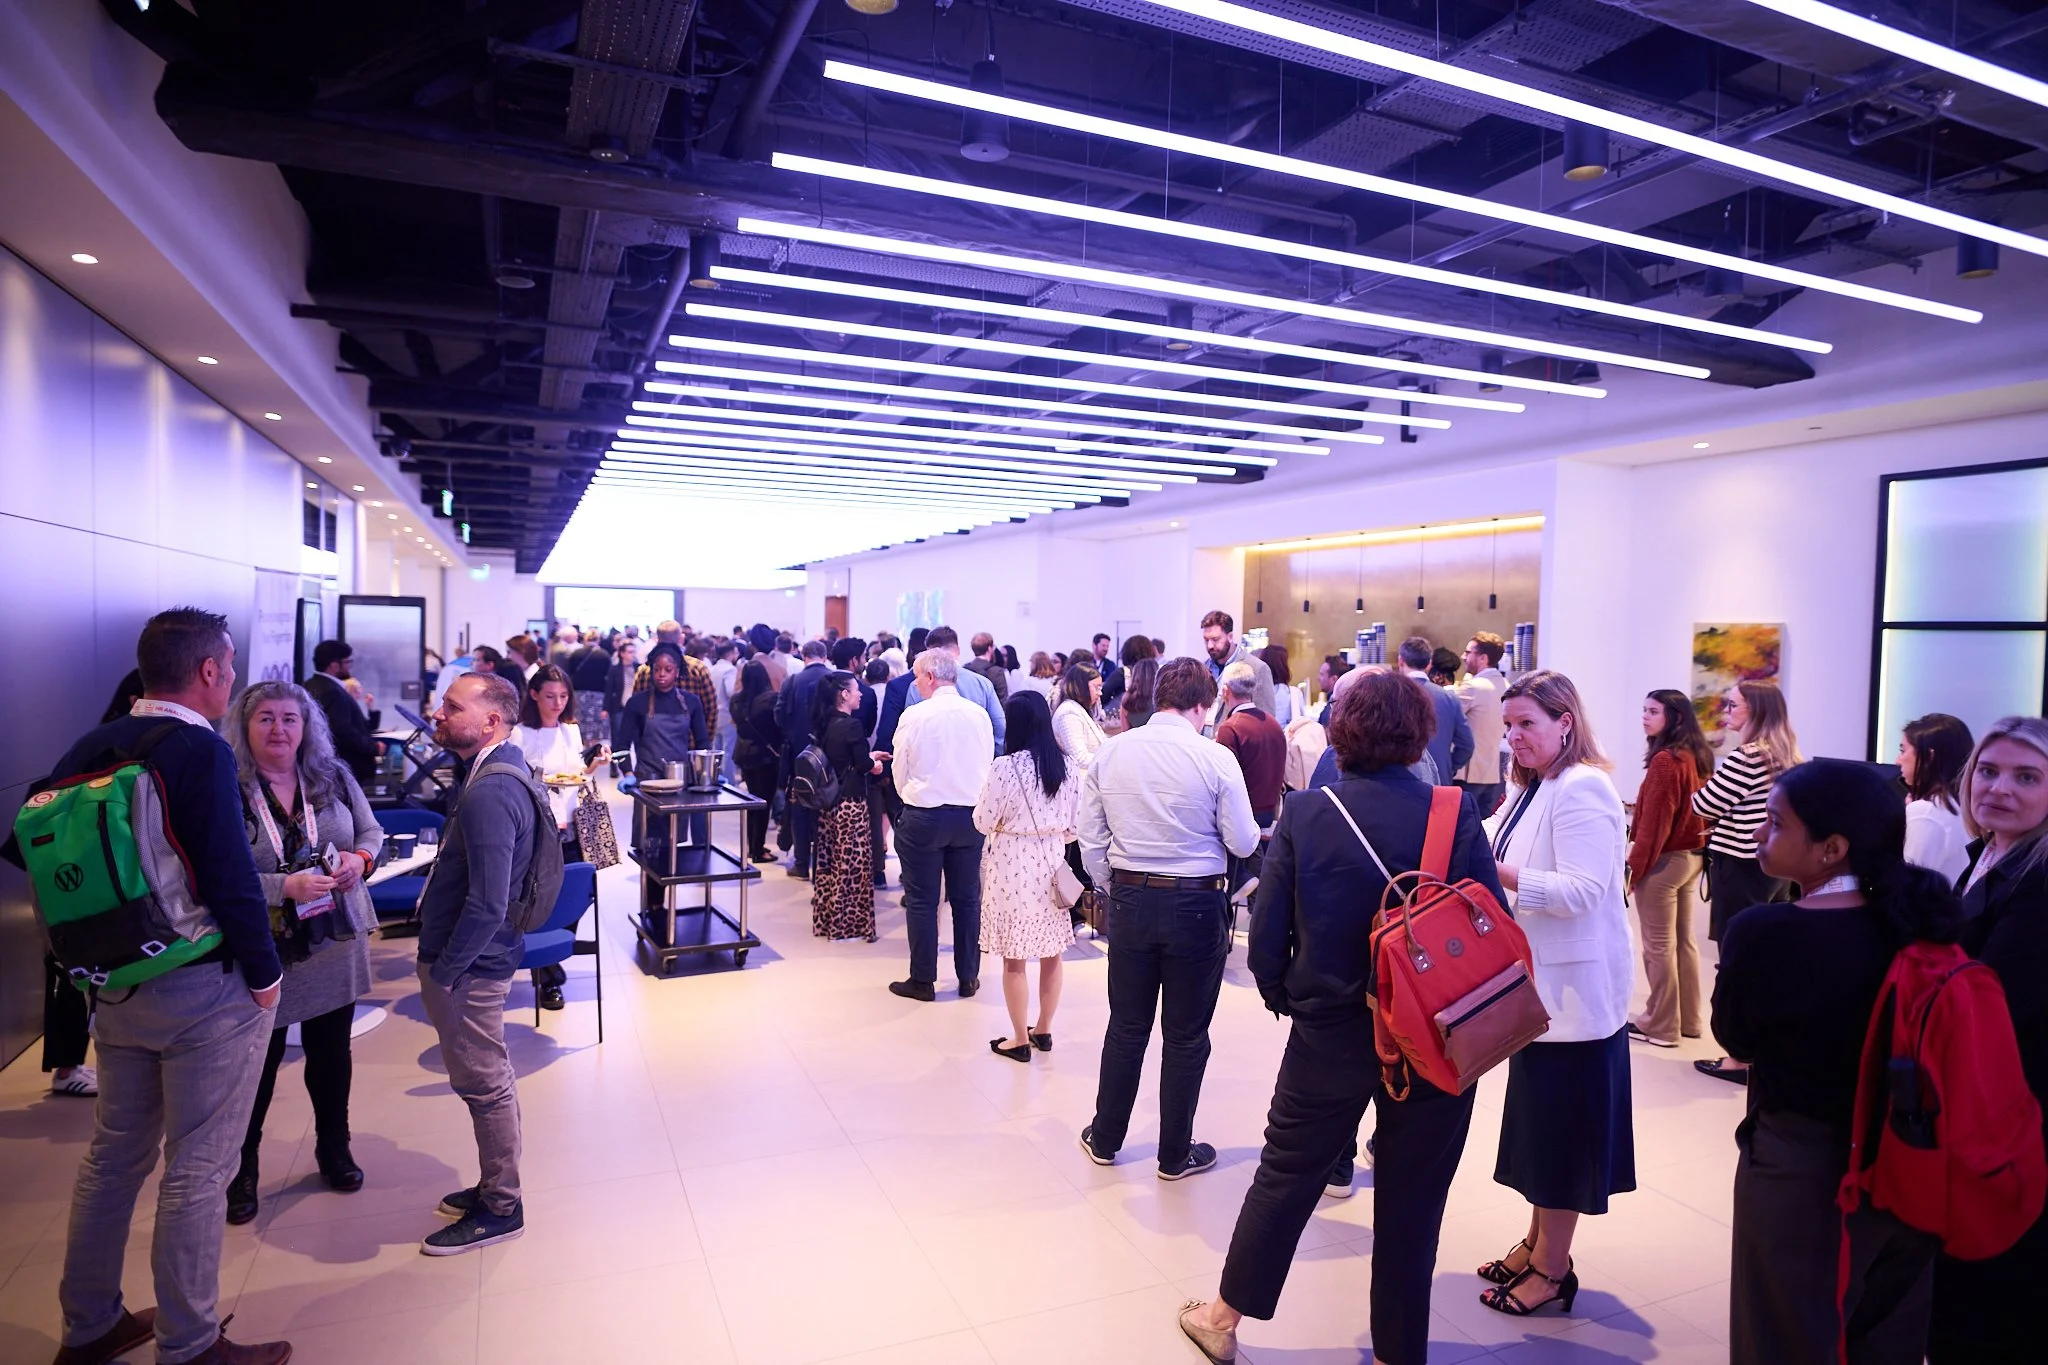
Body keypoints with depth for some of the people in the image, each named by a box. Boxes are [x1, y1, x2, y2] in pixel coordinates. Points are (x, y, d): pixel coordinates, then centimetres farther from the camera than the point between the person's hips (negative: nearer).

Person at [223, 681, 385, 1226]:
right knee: (258, 1065, 8)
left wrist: (361, 858, -12)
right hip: (262, 951, -4)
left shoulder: (333, 776, 0)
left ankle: (334, 1150, 38)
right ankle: (241, 1171, 30)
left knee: (331, 1053, 19)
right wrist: (287, 886, -27)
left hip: (334, 944, 4)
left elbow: (372, 831, 9)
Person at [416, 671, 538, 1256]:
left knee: (484, 1085, 6)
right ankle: (495, 1186, 38)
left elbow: (487, 905, -26)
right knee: (488, 1080, 21)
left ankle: (500, 1208, 23)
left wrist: (441, 971, -18)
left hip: (469, 964, -10)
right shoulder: (502, 765, 5)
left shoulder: (488, 795, -27)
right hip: (476, 958, 10)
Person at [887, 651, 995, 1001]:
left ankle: (923, 980, 13)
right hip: (971, 814, 4)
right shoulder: (979, 715, -2)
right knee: (967, 898, 12)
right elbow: (988, 764, 4)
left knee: (922, 900, 7)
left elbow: (900, 772, -2)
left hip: (924, 815, -3)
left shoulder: (914, 715, -11)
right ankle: (968, 977, 20)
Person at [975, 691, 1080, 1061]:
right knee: (1050, 954, 17)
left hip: (1012, 867, -5)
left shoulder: (1004, 767, -16)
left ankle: (1020, 1040, 17)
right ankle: (1044, 1030, 31)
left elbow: (983, 822, -7)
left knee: (1014, 959, 7)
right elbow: (1073, 827, 4)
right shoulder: (1069, 768, -2)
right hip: (1052, 865, 5)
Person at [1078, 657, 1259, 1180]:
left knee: (1126, 1026, 18)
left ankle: (1105, 1139, 32)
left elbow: (1092, 841, 2)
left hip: (1130, 901, 3)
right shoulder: (1215, 759, -13)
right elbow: (1244, 843, -8)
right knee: (1186, 1036, 12)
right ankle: (1176, 1154, 26)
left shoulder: (1109, 753, -2)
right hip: (1197, 905, -3)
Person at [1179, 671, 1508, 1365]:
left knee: (1285, 1177, 18)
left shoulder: (1304, 812, -11)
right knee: (1411, 1200, 16)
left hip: (1327, 1035, 1)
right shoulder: (1455, 813, -11)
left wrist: (1286, 997, 9)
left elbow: (1265, 934, -9)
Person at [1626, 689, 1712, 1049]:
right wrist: (1697, 850, 19)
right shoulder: (1698, 756, 7)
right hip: (1692, 857, 9)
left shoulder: (1665, 760, -18)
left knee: (1658, 946, 1)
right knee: (1684, 941, 16)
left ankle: (1661, 1026, 9)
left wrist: (1634, 866, -13)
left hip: (1663, 860, -9)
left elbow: (1654, 821, -19)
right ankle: (1687, 1019, 26)